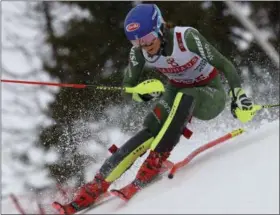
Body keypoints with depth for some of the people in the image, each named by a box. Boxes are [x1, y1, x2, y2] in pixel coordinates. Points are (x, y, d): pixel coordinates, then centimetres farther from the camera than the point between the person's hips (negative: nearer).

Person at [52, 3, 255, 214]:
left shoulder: (187, 37, -29)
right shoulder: (139, 51, -15)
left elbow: (224, 64, -23)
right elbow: (128, 87, -7)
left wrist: (239, 95, -33)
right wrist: (143, 93, -28)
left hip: (211, 95, -3)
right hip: (177, 95, 3)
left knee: (184, 97, -38)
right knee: (151, 131, -25)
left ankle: (155, 161, -34)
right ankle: (96, 187, -27)